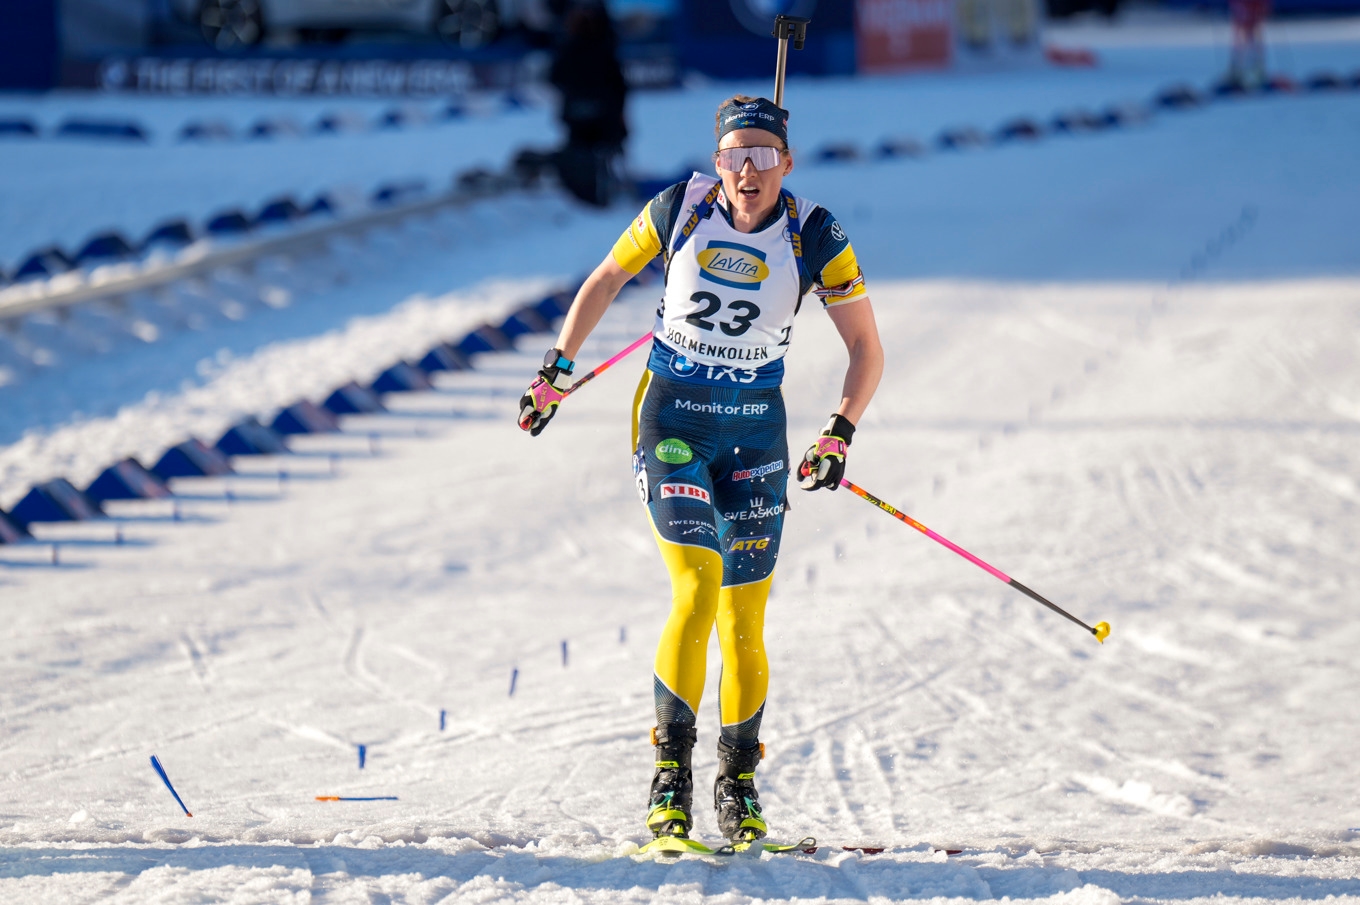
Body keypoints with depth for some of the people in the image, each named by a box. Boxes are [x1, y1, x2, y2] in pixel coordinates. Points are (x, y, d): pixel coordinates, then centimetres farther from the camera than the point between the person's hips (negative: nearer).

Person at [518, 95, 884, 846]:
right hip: (672, 421, -1)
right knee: (698, 590, -19)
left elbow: (867, 350, -3)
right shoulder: (679, 209, -9)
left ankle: (738, 784, 17)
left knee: (743, 624, 1)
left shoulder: (815, 240, -10)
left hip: (755, 430, 1)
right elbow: (606, 279, 7)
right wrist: (557, 369, 7)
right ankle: (670, 770, -10)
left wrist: (839, 434, -16)